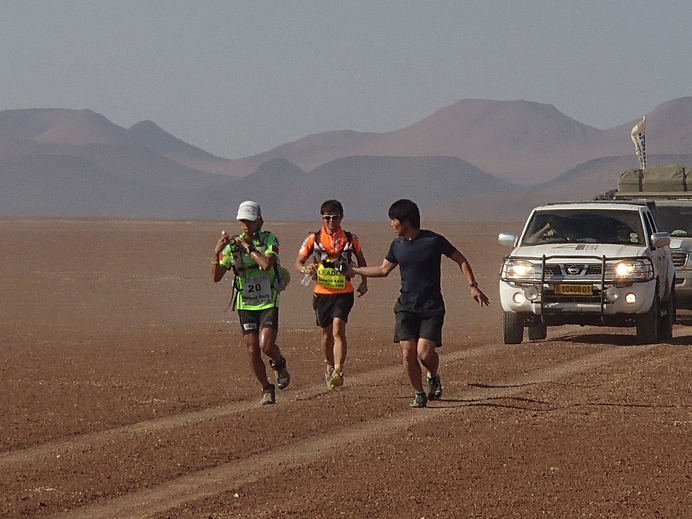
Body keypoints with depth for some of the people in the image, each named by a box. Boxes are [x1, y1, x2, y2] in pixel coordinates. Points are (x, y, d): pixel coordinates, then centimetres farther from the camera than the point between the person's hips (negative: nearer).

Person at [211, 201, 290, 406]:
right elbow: (216, 277, -5)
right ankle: (267, 390, 17)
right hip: (245, 305, 3)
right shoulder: (232, 245, -1)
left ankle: (279, 365, 17)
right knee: (252, 351, -1)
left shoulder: (269, 240, -8)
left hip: (268, 303, -3)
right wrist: (217, 253, -20)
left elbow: (266, 264, -27)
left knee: (266, 345, -17)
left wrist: (248, 247, -22)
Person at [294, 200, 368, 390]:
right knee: (326, 334, 13)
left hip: (343, 293, -2)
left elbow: (361, 260, 20)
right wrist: (306, 269, -20)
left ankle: (338, 371, -25)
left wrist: (364, 281, 9)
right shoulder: (313, 239, 1)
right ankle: (330, 367, 37)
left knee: (338, 331, -18)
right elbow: (298, 263, 3)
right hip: (322, 293, 2)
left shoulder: (350, 239, 2)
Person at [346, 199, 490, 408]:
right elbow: (383, 270, 21)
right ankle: (419, 394, 11)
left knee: (425, 353, -15)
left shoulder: (434, 241, -9)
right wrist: (354, 270, 21)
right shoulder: (397, 245, 6)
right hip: (406, 307, 4)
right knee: (408, 353, -7)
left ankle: (433, 377, 19)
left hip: (431, 308, -4)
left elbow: (461, 260, 1)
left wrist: (472, 286, -7)